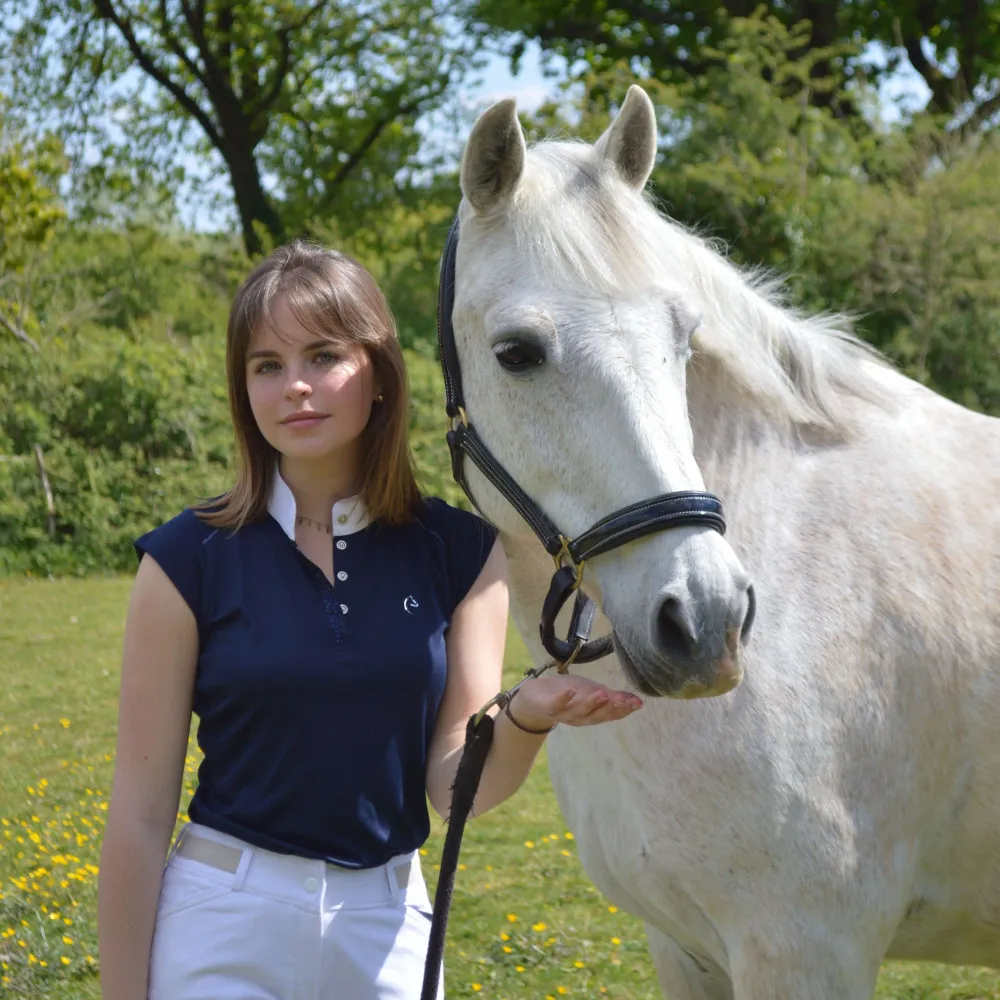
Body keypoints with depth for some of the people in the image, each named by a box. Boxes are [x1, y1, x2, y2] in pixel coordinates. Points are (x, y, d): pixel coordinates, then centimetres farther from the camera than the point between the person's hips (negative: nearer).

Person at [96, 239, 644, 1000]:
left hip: (390, 921, 2)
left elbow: (457, 784, -5)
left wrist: (530, 716, -24)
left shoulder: (460, 552, -1)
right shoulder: (190, 560, -8)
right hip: (225, 921, -2)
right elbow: (141, 812, -6)